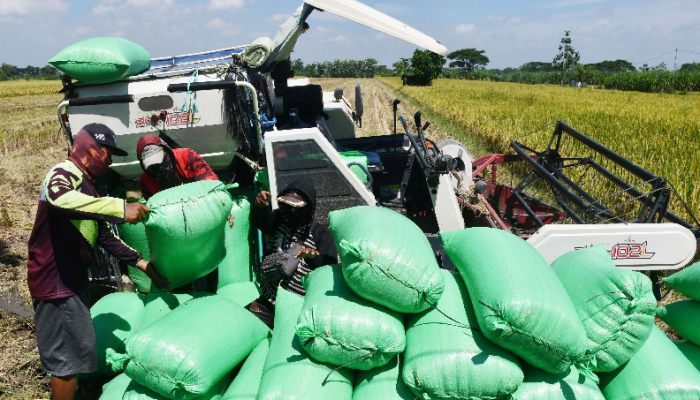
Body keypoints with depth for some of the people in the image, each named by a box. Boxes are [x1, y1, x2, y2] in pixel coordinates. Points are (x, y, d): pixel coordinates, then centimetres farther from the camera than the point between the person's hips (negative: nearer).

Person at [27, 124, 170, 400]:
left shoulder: (87, 187, 17)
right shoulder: (64, 174, -14)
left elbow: (105, 237, 19)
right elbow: (59, 197, -40)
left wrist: (142, 264, 14)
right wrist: (120, 209, -46)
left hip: (73, 279, 10)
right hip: (56, 281, -10)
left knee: (77, 346, 19)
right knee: (68, 355, -3)